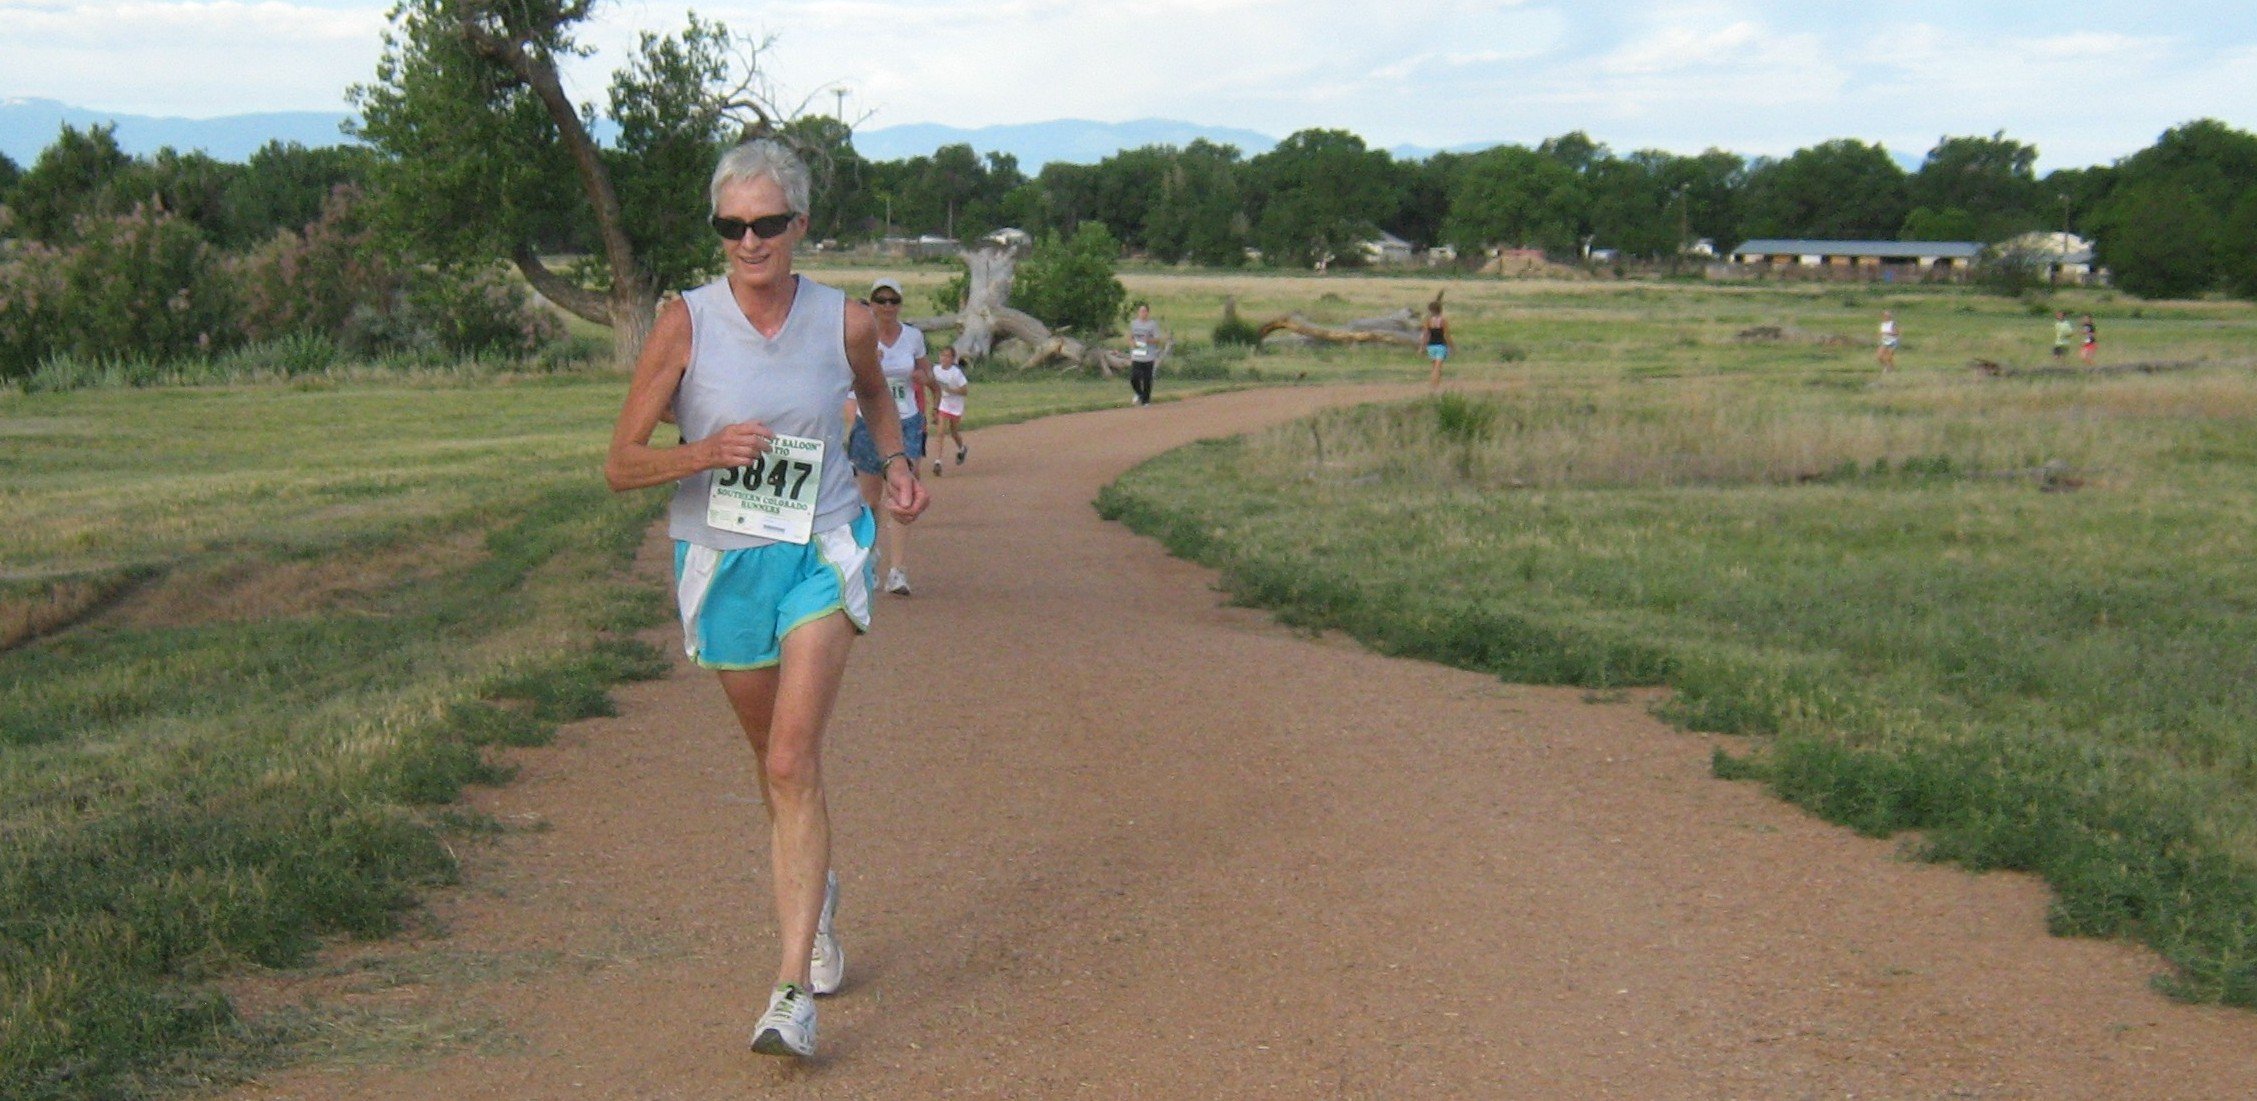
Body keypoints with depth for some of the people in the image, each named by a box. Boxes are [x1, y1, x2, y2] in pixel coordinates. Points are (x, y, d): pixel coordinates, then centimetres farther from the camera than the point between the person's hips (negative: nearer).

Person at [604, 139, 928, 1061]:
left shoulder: (846, 322, -5)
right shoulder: (685, 324, -11)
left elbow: (875, 395, 20)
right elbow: (621, 465, -9)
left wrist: (896, 463, 4)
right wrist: (705, 452, -26)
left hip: (819, 555, -1)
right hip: (719, 562, 1)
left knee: (792, 762, -15)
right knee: (775, 760, 16)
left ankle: (793, 989, -15)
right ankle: (815, 889, 46)